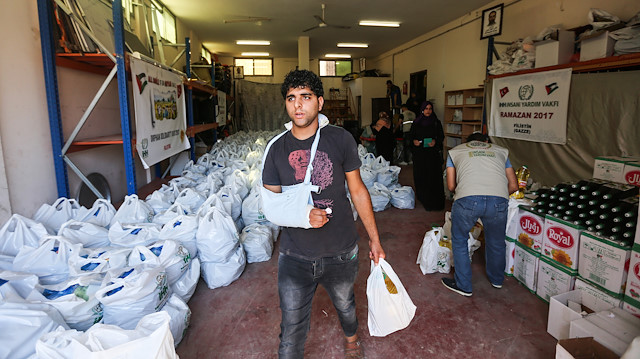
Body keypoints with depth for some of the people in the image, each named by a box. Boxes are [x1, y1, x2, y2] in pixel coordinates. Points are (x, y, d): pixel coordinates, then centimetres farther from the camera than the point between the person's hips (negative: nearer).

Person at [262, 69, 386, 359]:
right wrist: (302, 215, -20)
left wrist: (374, 239, 1)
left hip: (340, 252, 1)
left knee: (345, 304, 26)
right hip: (295, 256, 0)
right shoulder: (277, 149, -5)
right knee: (292, 326, 7)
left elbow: (357, 190, -2)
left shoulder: (340, 139, -9)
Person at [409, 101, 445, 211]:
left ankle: (434, 201, -1)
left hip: (433, 153, -1)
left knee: (433, 175, -5)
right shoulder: (416, 122, 8)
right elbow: (410, 135, 12)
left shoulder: (436, 122, 5)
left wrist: (435, 141, -14)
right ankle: (421, 196, 12)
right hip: (419, 153, 1)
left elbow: (441, 136, 7)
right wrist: (414, 141, -9)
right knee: (420, 174, 1)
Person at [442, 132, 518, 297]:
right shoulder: (501, 151, 30)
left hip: (467, 199, -2)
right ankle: (497, 280, 49)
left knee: (459, 241, 21)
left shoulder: (455, 151, 26)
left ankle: (463, 285, 28)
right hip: (499, 201, 3)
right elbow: (513, 186, 26)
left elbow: (451, 185, 20)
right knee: (496, 242, 27)